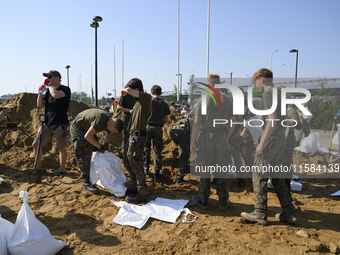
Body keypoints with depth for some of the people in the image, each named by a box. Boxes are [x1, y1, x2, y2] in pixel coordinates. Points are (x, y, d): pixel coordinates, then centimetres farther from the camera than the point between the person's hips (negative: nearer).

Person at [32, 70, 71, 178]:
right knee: (36, 145, 5)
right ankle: (38, 168, 22)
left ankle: (62, 170, 17)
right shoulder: (48, 91, 14)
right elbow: (39, 105, 12)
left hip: (60, 124, -6)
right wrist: (40, 92, 0)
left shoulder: (65, 89, -6)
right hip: (47, 123, 6)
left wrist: (50, 86, -9)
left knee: (61, 148, 2)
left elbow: (56, 95, -27)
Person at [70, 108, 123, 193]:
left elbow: (108, 133, 15)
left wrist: (107, 143, -4)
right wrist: (100, 146, -27)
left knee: (95, 151, 8)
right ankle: (87, 183, -8)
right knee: (84, 155, -13)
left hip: (86, 128, 9)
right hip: (77, 128, -9)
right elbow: (87, 136, -37)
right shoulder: (100, 120, -36)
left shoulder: (109, 119, -7)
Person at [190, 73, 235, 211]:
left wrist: (192, 141, -3)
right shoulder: (228, 100, 4)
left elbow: (197, 122, -8)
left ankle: (203, 200, 17)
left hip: (206, 137, -2)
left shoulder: (202, 100, -5)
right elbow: (232, 122, 6)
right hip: (222, 137, 2)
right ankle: (223, 202, 19)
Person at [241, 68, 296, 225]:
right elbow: (284, 120, 20)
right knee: (276, 175, 15)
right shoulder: (280, 93, 18)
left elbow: (273, 119, -22)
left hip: (270, 139, -9)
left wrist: (262, 143, -22)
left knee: (259, 175, -1)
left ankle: (260, 214, 5)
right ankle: (288, 213, 20)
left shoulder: (268, 94, -11)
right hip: (280, 139, 9)